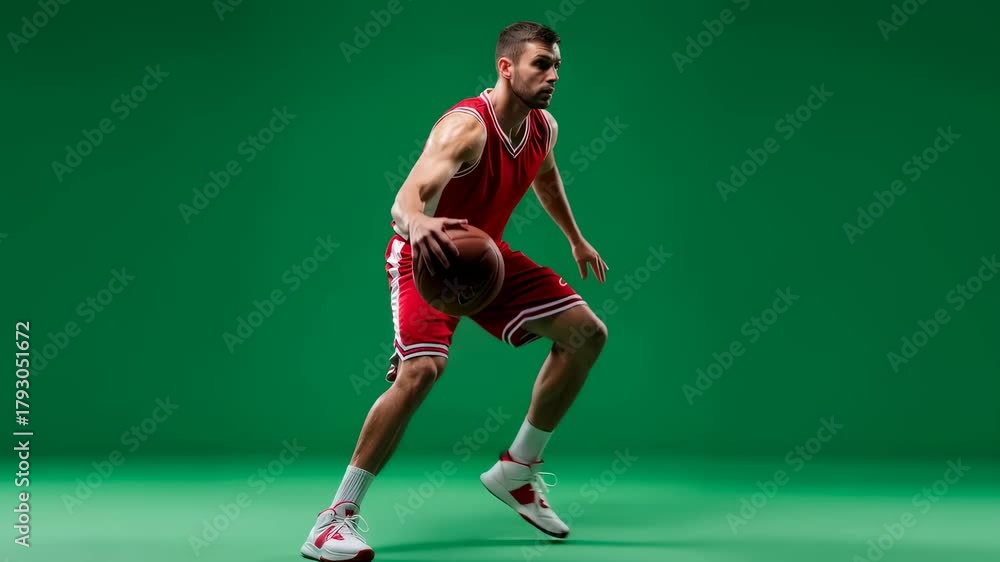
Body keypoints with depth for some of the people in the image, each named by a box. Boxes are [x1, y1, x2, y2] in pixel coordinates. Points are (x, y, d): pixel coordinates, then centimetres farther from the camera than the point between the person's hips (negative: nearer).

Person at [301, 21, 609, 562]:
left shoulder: (543, 127, -3)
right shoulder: (466, 127, -28)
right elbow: (405, 200, -43)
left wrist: (575, 239, 30)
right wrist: (417, 223, -67)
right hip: (426, 255, -8)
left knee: (588, 334, 5)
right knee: (422, 368, -32)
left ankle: (517, 469, 17)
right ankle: (338, 516, -19)